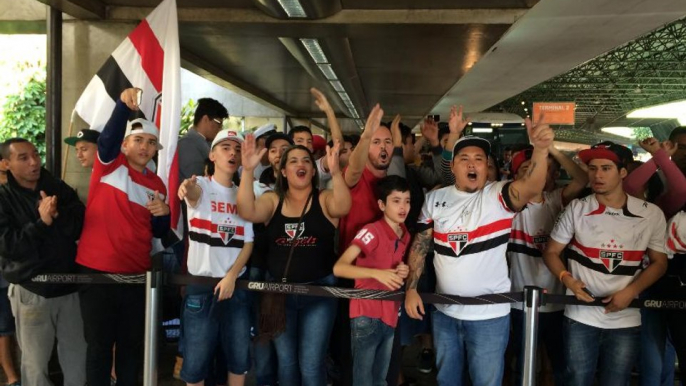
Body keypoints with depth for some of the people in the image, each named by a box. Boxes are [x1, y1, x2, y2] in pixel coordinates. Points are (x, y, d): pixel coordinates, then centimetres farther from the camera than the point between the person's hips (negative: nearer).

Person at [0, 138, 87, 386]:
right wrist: (42, 222, -22)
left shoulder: (60, 189, 4)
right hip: (31, 290, -3)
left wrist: (57, 215, -20)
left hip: (69, 284, 3)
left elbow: (82, 227, -4)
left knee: (77, 354, 13)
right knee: (35, 362, 6)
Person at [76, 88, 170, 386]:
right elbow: (108, 138, -25)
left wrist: (163, 213, -9)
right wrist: (124, 105, -42)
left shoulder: (157, 185, 9)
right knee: (99, 343, 7)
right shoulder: (110, 164, -2)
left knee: (132, 343, 14)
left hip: (138, 272, 4)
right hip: (97, 270, -4)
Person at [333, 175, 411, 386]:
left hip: (389, 315, 7)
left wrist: (402, 272, -2)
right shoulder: (371, 231, -15)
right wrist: (378, 273, -35)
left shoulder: (405, 235, 6)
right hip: (367, 315, -7)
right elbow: (338, 268, -24)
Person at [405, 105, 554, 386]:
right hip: (444, 311, 4)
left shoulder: (499, 195, -9)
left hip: (489, 315, -3)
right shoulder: (436, 199, 2)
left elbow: (532, 187, -30)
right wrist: (411, 289, -3)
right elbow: (420, 245, 5)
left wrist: (541, 149, -48)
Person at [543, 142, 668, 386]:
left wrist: (630, 291, -11)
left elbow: (659, 262, 6)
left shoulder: (651, 214, -1)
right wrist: (568, 280, -17)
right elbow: (551, 252, 2)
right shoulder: (576, 209, -3)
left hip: (626, 321, 1)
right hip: (580, 317, -1)